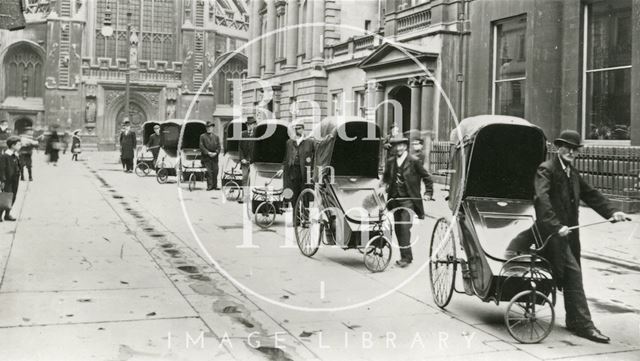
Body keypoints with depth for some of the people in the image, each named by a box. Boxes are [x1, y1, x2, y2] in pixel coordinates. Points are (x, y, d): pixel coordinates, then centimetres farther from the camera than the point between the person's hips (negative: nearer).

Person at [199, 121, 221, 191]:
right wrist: (208, 153, -12)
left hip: (214, 157, 3)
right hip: (206, 157, -3)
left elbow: (218, 147, 10)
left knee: (215, 171, -1)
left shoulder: (216, 137, 16)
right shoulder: (202, 136, 7)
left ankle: (215, 186, 5)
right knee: (208, 171, -8)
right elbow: (201, 146, -1)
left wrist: (216, 153, -9)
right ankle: (209, 186, -6)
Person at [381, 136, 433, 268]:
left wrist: (428, 193, -3)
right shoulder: (390, 162, 8)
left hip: (409, 200, -5)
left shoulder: (414, 161, -5)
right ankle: (407, 256, 20)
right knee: (397, 228, 8)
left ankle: (405, 257, -9)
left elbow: (427, 178, 2)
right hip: (395, 199, 6)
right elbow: (386, 178, 24)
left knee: (404, 227, -14)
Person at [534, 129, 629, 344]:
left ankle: (573, 322, 28)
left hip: (569, 231, 9)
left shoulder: (573, 174, 17)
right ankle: (583, 324, -11)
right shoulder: (546, 170, -10)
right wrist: (557, 225, -34)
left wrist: (611, 212, 0)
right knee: (573, 273, -13)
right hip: (552, 232, -9)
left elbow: (591, 195, 15)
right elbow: (542, 199, -24)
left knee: (572, 276, 14)